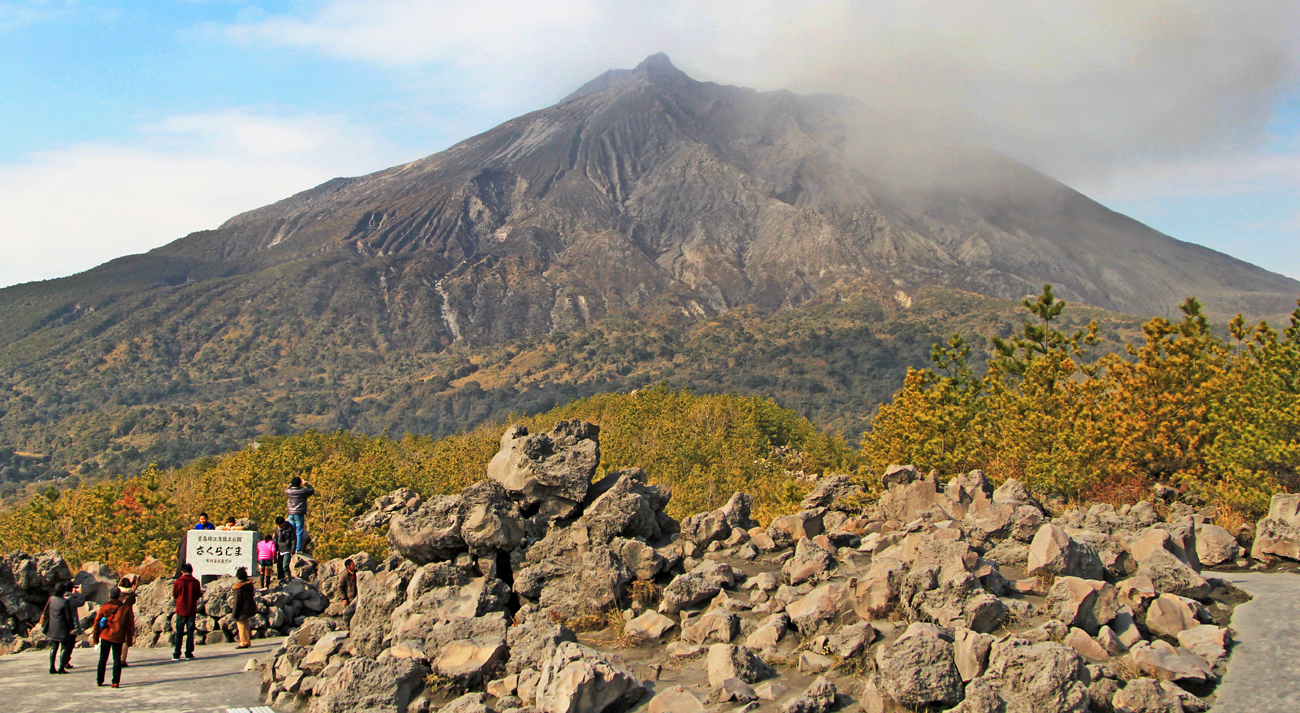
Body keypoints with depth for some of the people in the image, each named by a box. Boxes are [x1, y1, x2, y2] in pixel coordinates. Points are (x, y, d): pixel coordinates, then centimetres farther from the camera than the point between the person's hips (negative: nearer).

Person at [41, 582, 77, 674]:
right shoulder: (65, 602, -16)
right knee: (64, 647, 3)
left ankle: (52, 667, 13)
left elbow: (45, 613, 9)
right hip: (62, 629, -5)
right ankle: (61, 668, -1)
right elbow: (69, 616, -12)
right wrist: (72, 628, -2)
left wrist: (44, 624, 22)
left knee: (53, 647, 14)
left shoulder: (51, 599, 0)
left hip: (52, 628, 5)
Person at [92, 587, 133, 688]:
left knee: (103, 658, 14)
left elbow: (97, 622, 0)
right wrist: (129, 639, 8)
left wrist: (95, 637, 9)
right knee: (117, 658, 6)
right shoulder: (126, 608, -4)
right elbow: (129, 625, -1)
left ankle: (99, 680, 18)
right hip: (118, 638, -1)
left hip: (105, 636, 1)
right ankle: (115, 681, 0)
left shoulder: (103, 607, -3)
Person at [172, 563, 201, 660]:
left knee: (179, 633, 5)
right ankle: (189, 653, 4)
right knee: (190, 632, 5)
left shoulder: (178, 582, -8)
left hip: (181, 610, -1)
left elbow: (174, 595, 3)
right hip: (191, 610, 1)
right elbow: (197, 596, 3)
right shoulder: (195, 582, -5)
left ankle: (176, 654, 5)